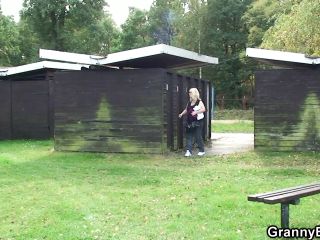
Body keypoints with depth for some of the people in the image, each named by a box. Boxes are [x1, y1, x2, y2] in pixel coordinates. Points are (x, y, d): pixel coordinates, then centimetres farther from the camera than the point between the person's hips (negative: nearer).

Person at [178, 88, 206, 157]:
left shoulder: (199, 102, -6)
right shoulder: (189, 102, 13)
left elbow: (203, 109, -16)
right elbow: (186, 109, 21)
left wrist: (196, 112, -26)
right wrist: (182, 114, 6)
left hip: (197, 121, -7)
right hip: (190, 121, 7)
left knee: (198, 136, -2)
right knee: (189, 136, 1)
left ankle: (202, 151, 13)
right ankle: (188, 151, 1)